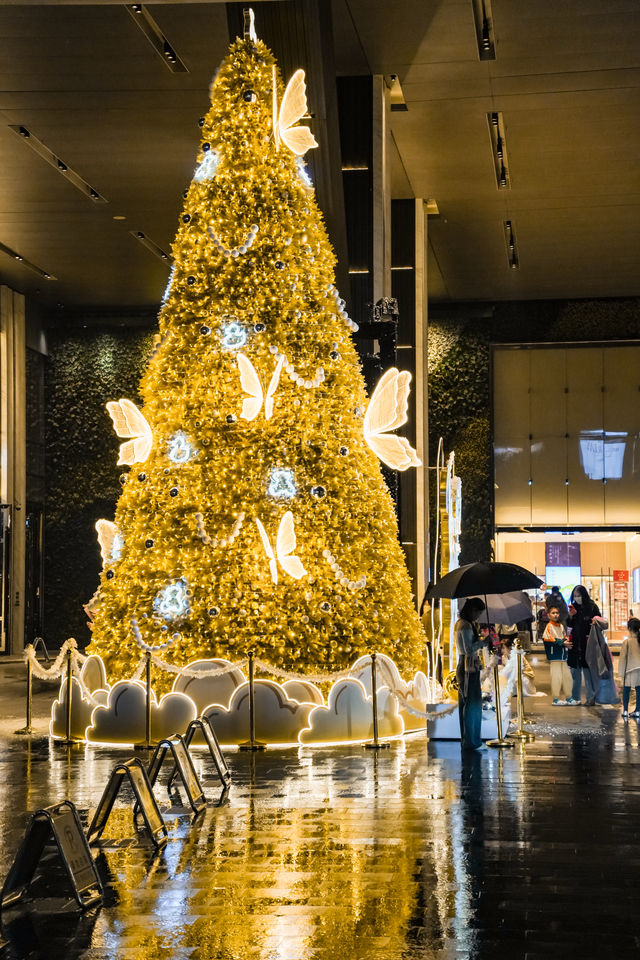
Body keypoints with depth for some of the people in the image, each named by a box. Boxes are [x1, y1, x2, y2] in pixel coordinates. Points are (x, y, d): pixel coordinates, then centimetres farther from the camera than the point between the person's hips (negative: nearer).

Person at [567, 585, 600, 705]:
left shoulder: (592, 607, -4)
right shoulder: (574, 607, 10)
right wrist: (570, 616, -3)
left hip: (587, 644, -5)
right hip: (575, 644, 5)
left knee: (588, 671, -5)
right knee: (575, 670, 8)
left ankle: (590, 697, 3)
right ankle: (575, 697, 15)